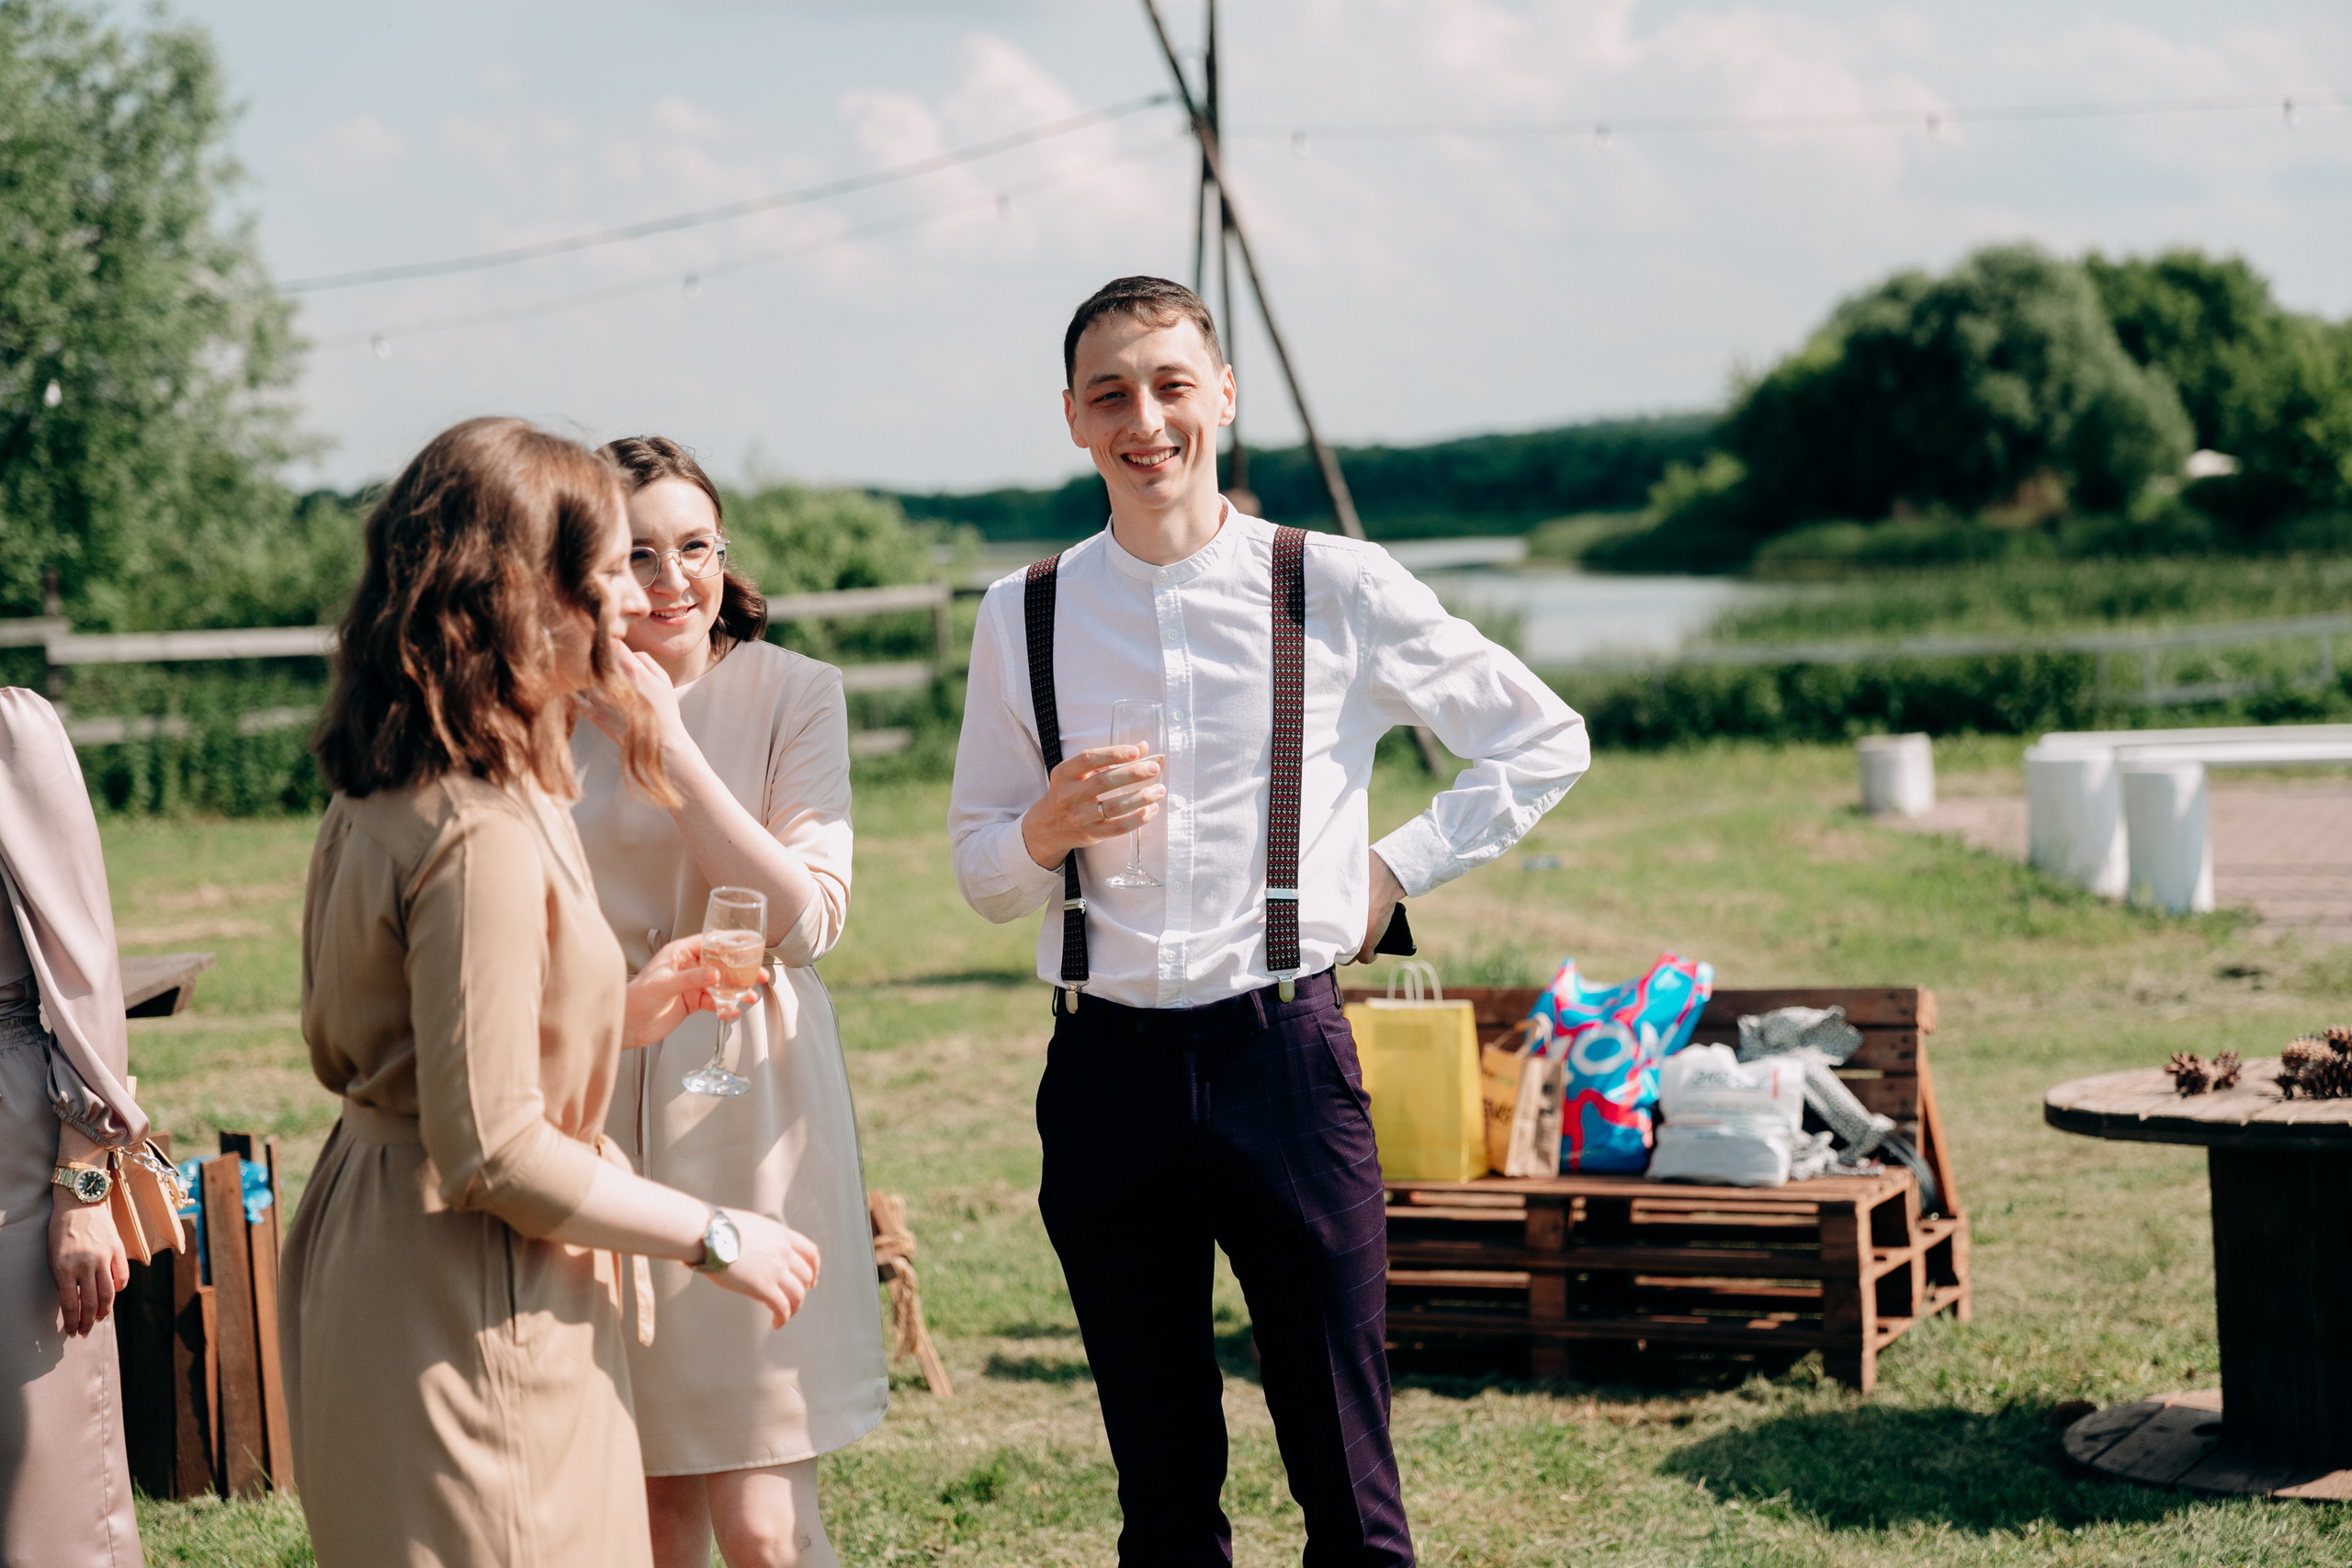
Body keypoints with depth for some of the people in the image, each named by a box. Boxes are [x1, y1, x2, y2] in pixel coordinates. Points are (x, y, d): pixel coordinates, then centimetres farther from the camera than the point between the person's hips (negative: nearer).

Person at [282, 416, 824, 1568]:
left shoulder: (377, 802, 8)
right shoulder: (482, 835, -23)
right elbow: (496, 1154, -24)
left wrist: (613, 1018, 13)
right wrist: (716, 1238, -13)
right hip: (467, 1318, -10)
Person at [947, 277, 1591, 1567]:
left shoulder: (1339, 591, 0)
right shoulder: (1024, 617, 6)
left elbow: (1543, 742, 10)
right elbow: (977, 871, 12)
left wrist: (1398, 870, 3)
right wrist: (1048, 831, -9)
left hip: (1283, 1056, -2)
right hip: (1105, 1067, 2)